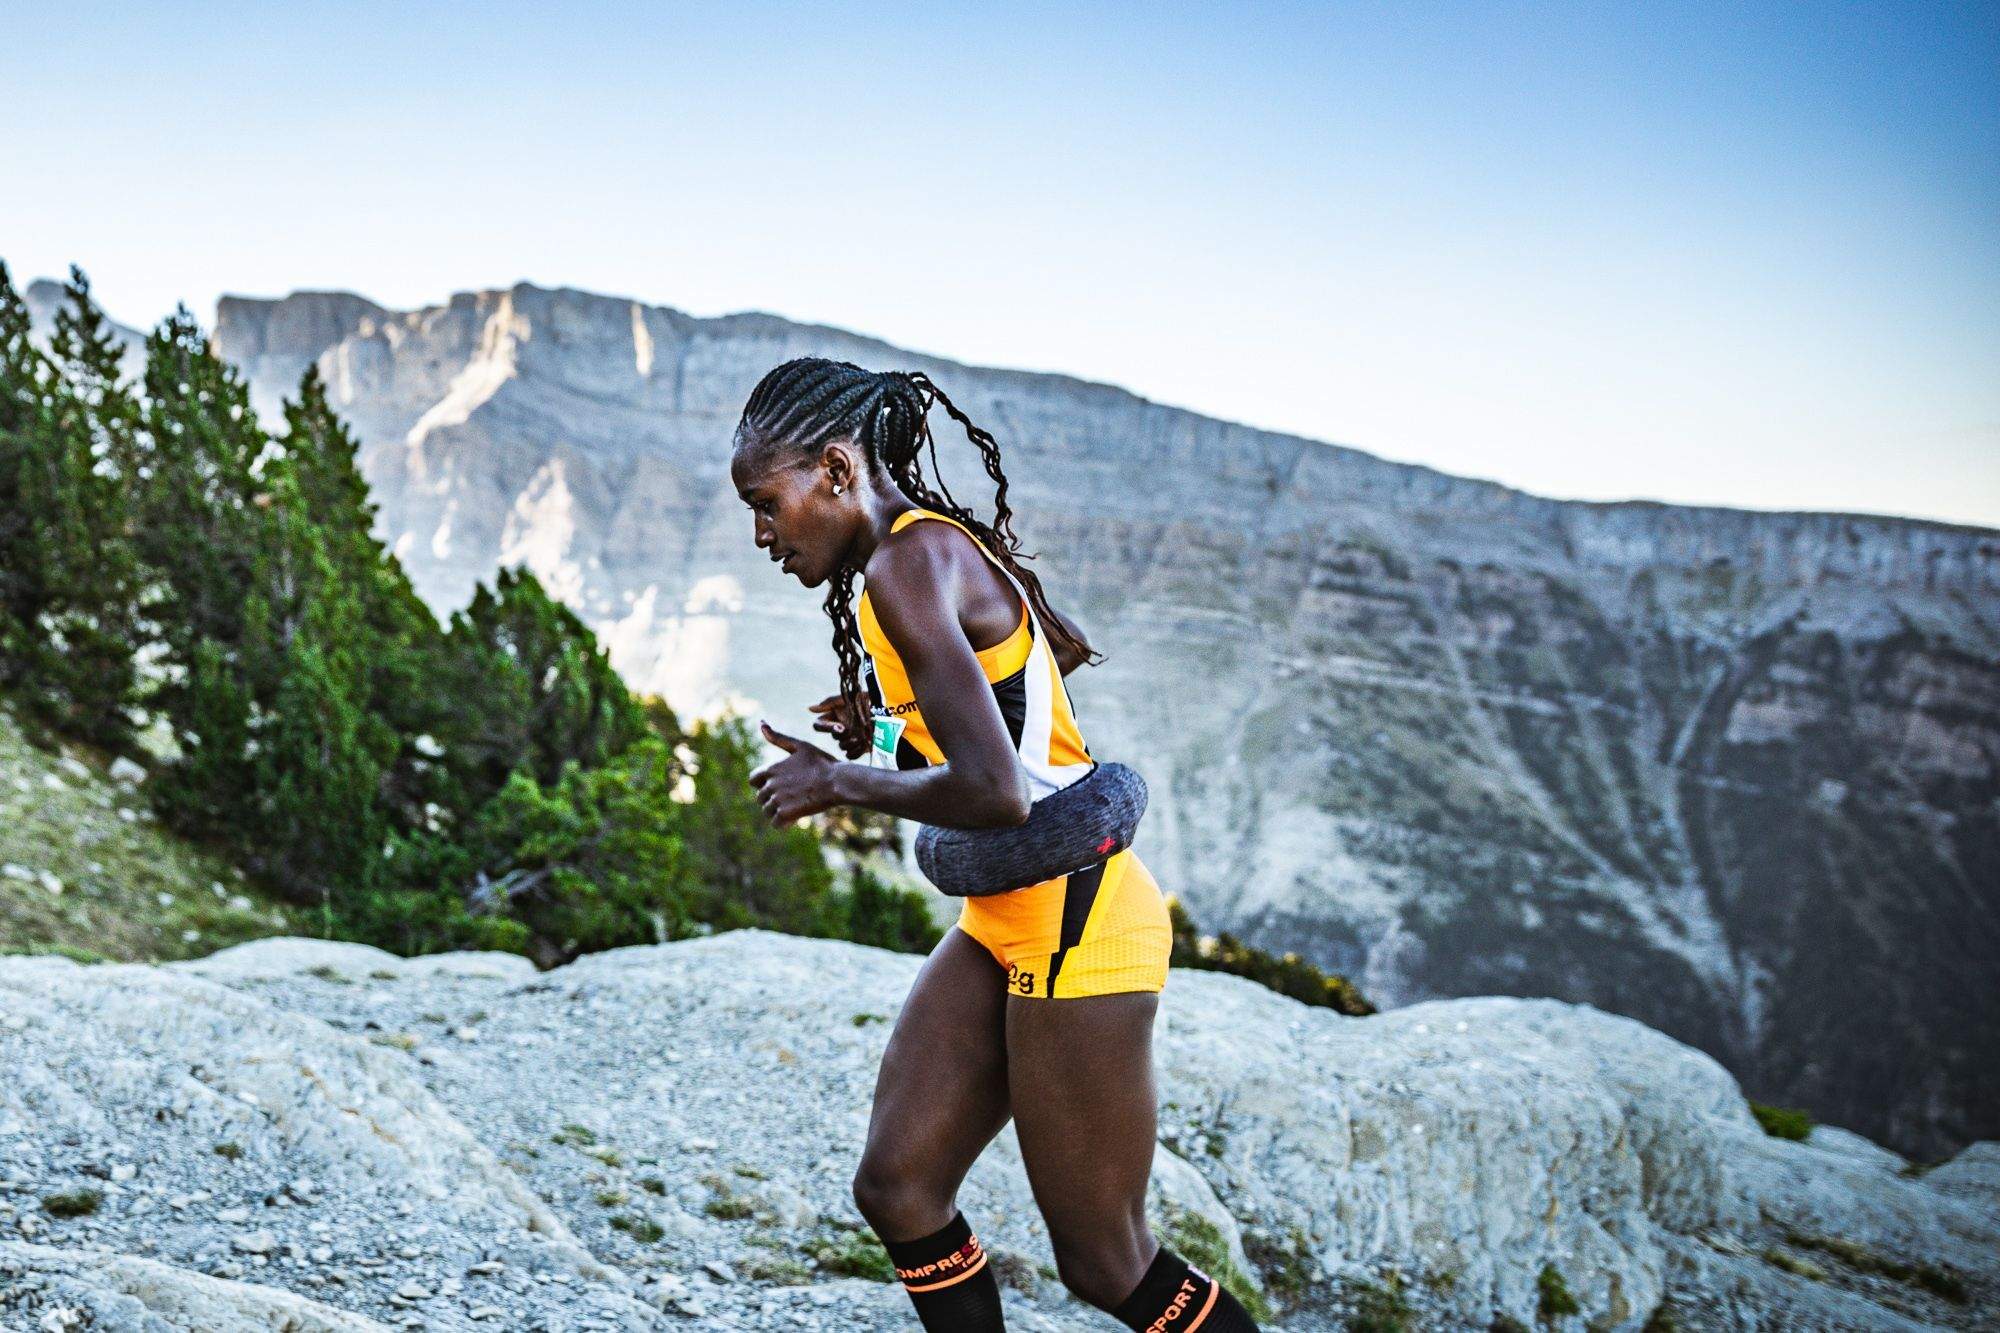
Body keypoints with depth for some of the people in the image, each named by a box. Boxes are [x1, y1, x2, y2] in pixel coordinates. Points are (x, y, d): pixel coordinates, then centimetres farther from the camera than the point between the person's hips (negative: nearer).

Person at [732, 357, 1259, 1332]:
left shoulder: (908, 567, -19)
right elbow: (1066, 647, 27)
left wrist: (840, 783, -12)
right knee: (896, 1187, 8)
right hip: (1006, 921, 10)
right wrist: (891, 725, 17)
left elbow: (994, 793, -29)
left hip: (1074, 927, -10)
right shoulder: (942, 548, 10)